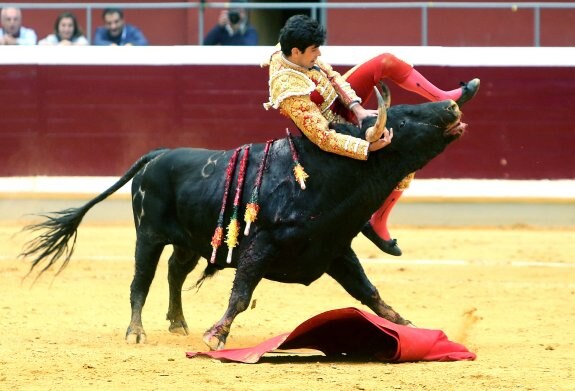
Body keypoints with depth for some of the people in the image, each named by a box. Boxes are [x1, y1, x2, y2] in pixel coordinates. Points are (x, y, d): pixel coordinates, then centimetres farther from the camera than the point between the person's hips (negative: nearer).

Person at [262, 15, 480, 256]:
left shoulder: (291, 55, -16)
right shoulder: (290, 92, -40)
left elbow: (332, 76, -4)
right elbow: (323, 138, -37)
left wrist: (355, 106, -19)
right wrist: (368, 147, -40)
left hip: (339, 99, 8)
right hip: (338, 125, -8)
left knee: (386, 63, -8)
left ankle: (446, 99, 6)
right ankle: (377, 225, 12)